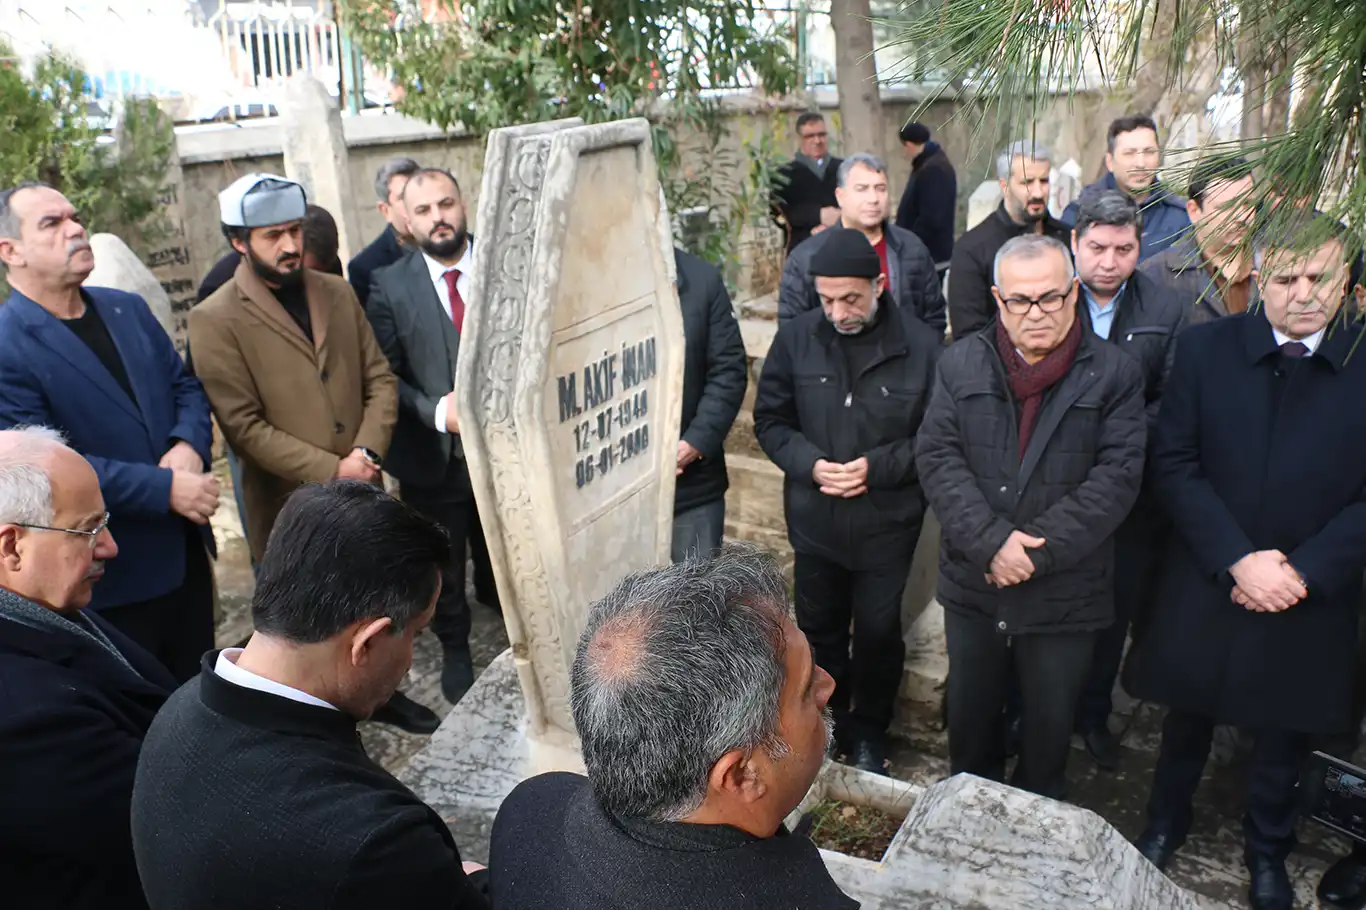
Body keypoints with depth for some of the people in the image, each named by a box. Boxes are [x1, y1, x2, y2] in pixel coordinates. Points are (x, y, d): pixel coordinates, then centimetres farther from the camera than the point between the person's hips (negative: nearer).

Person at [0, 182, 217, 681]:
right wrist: (165, 489, -23)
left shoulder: (129, 308, 7)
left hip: (186, 551, 6)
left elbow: (185, 386, 10)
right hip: (110, 578, -6)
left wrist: (188, 445, -12)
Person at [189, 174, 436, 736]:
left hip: (360, 493, 5)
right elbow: (244, 427, -16)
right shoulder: (215, 320, -12)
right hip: (291, 508, -5)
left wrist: (368, 449, -11)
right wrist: (331, 471, -19)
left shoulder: (337, 294, 5)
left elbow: (379, 378, 5)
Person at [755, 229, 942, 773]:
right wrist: (809, 464, -16)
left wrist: (878, 467, -21)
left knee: (879, 633, 15)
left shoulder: (921, 345, -14)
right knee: (819, 629, 19)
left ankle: (869, 733, 39)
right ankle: (826, 722, 45)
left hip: (888, 524, -2)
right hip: (814, 520, 2)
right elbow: (770, 421, 1)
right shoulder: (795, 339, -7)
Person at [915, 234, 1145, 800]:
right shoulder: (961, 364, 0)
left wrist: (1038, 549, -19)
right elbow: (937, 457, -7)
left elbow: (1117, 476, -12)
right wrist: (990, 542, -19)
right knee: (970, 716, 19)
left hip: (1066, 593, -2)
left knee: (1050, 727, 15)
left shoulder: (1114, 374, -5)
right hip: (974, 583, 2)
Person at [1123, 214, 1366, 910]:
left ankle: (1268, 852, 44)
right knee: (1188, 719, 19)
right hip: (1205, 585, 0)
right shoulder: (1206, 348, -6)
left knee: (1284, 734, 18)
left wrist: (1302, 572, -16)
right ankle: (1166, 820, 45)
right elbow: (1174, 464, -9)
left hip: (1310, 595, 0)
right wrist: (1238, 559, -17)